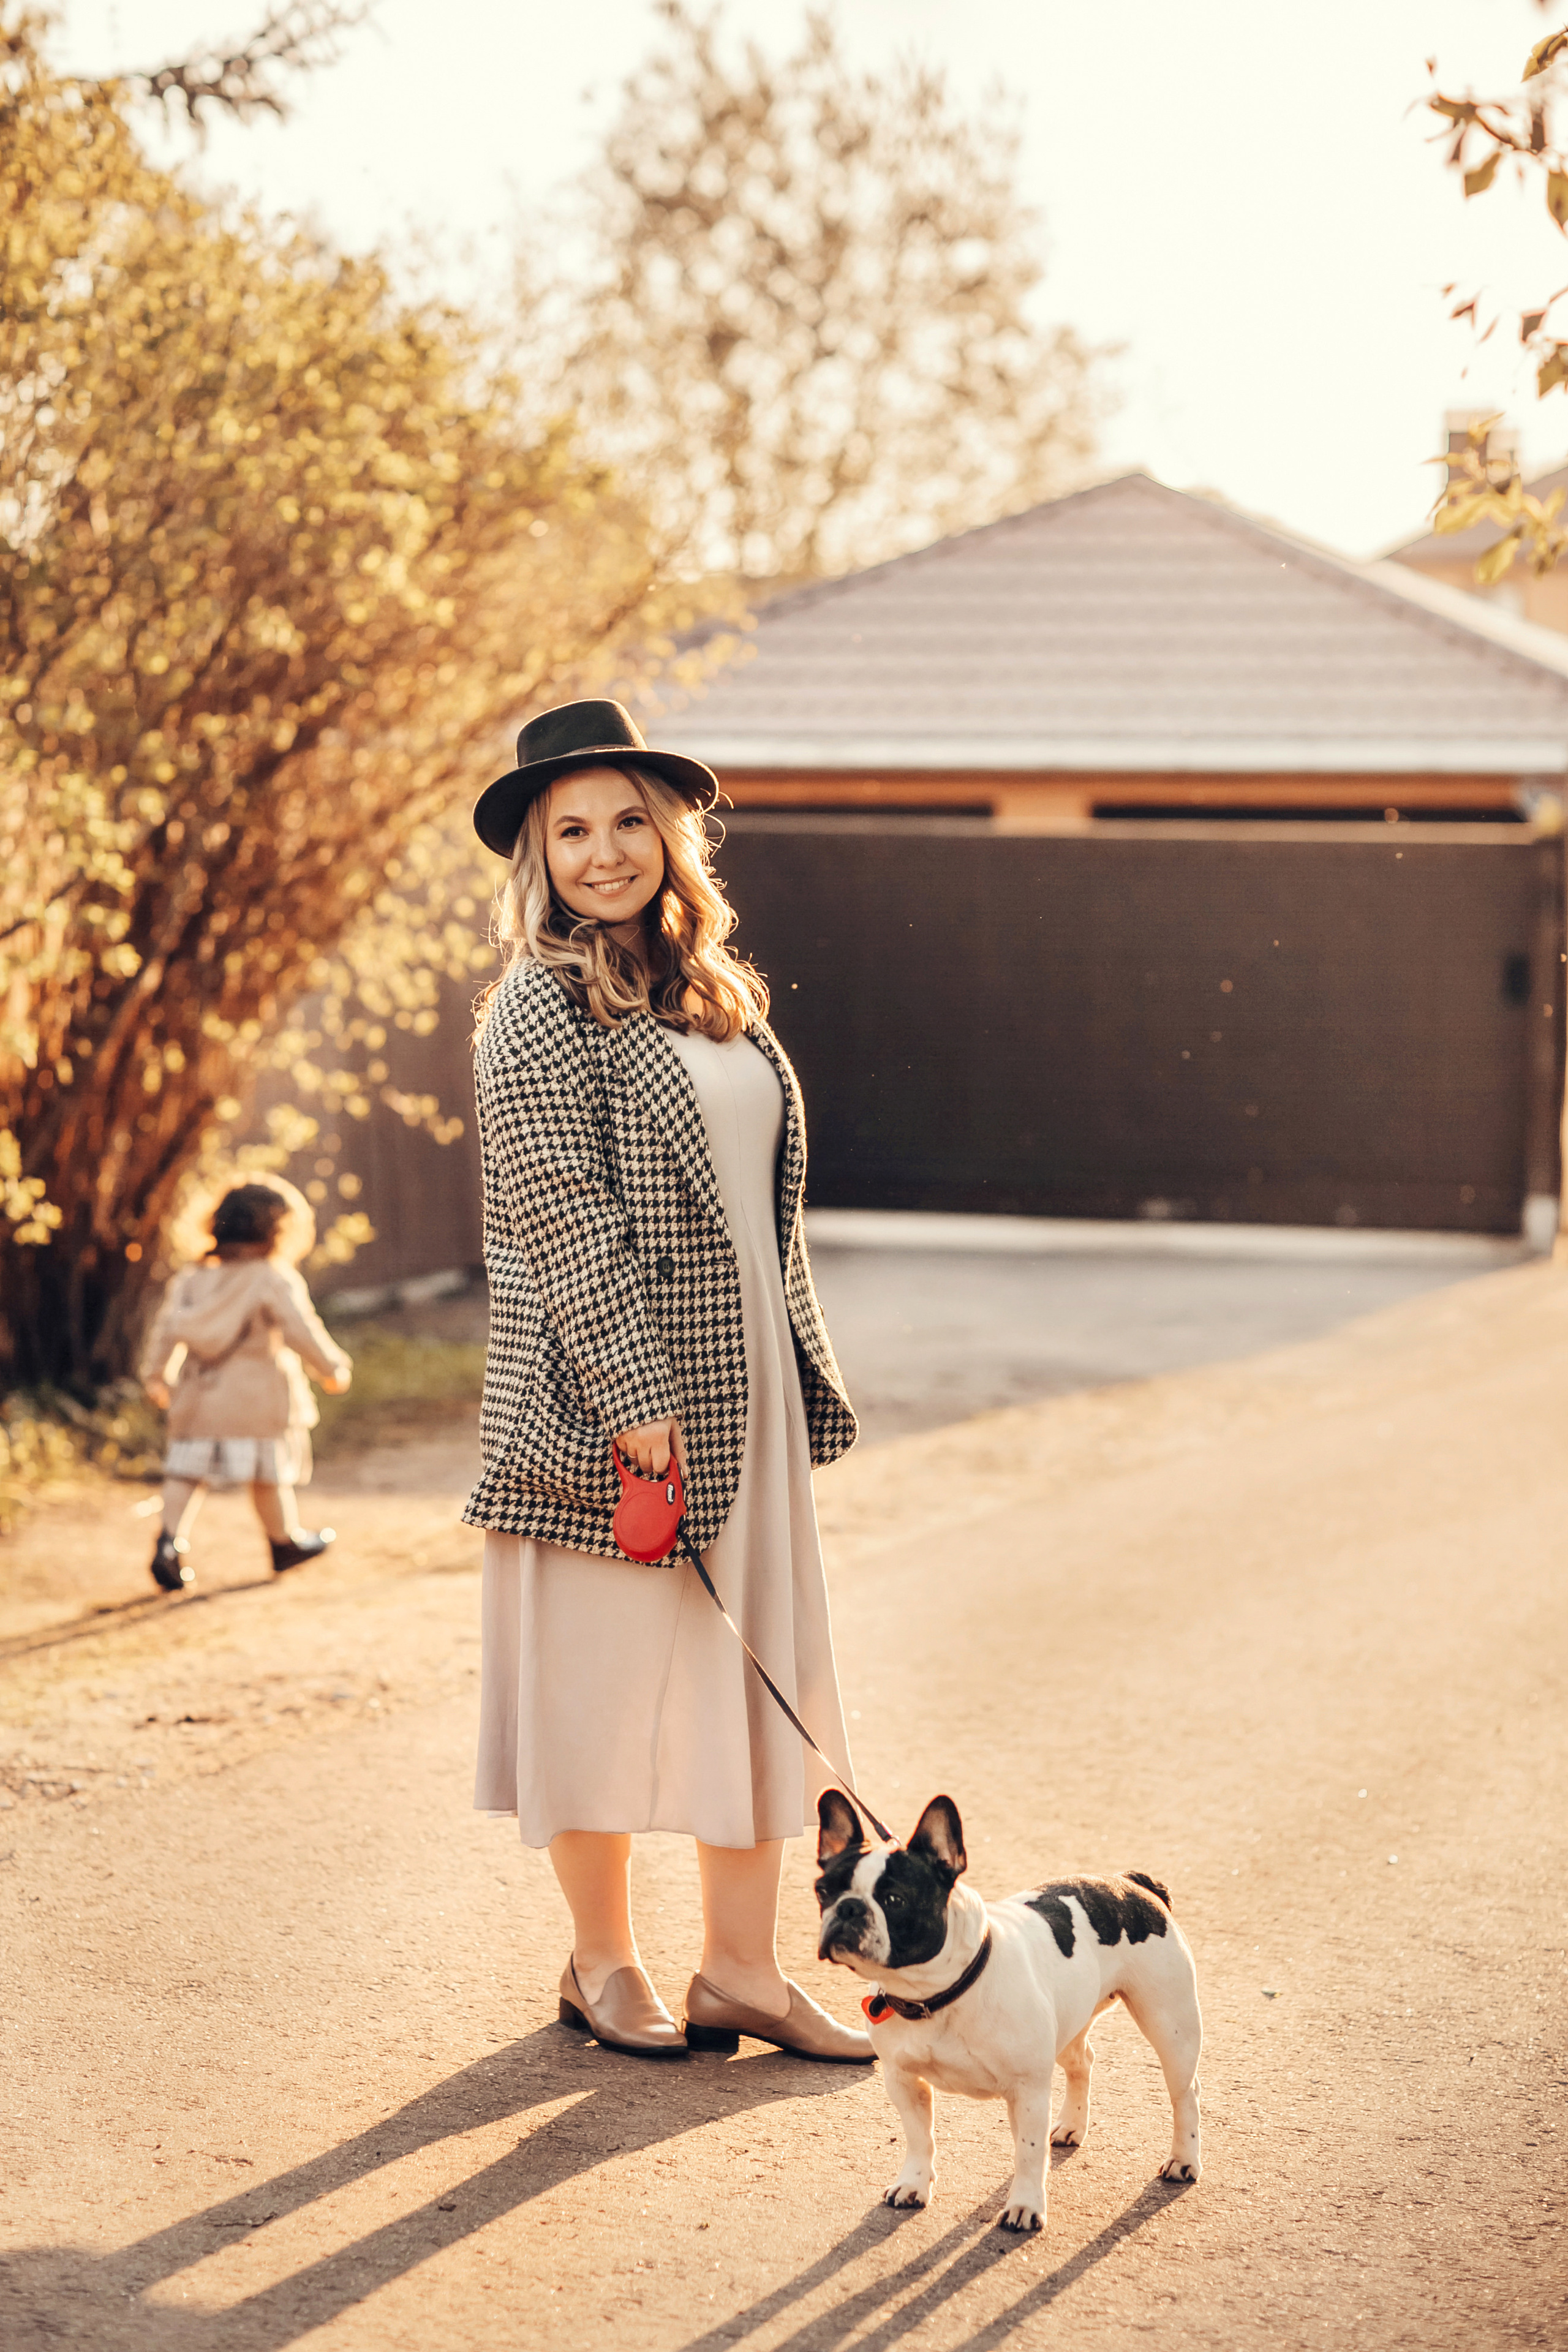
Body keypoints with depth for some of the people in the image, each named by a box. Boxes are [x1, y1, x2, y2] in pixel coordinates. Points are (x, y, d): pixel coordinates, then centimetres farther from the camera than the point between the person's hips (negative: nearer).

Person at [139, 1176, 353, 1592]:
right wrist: (332, 1368, -1)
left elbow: (167, 1326, 4)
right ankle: (286, 1541, 26)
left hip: (201, 1395, 4)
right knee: (269, 1472, 9)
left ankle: (170, 1541, -12)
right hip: (259, 1394, -4)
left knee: (188, 1469, 6)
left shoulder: (192, 1278, 8)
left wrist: (155, 1374, 10)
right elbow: (300, 1330, -12)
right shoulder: (275, 1280, -8)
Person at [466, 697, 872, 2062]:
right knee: (607, 1673, 3)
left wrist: (802, 1371, 15)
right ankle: (604, 1964, 19)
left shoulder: (710, 993, 13)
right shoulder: (542, 1008, -10)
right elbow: (562, 1216, -15)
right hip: (615, 1391, -7)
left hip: (748, 1388, 7)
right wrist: (636, 1396, -19)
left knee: (759, 1669, 8)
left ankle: (741, 1970, 17)